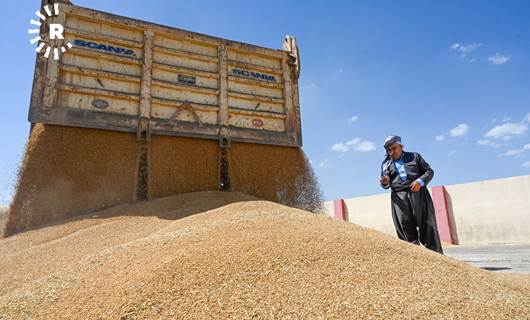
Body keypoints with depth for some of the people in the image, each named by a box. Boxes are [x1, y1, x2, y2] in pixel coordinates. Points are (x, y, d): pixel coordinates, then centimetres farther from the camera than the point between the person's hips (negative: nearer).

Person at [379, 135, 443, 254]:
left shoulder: (414, 156, 13)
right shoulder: (386, 163, 17)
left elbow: (429, 171, 11)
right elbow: (385, 185, 17)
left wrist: (420, 181, -9)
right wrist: (385, 182, -8)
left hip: (418, 194, -1)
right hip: (399, 198, 1)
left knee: (427, 226, -2)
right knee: (406, 228, -6)